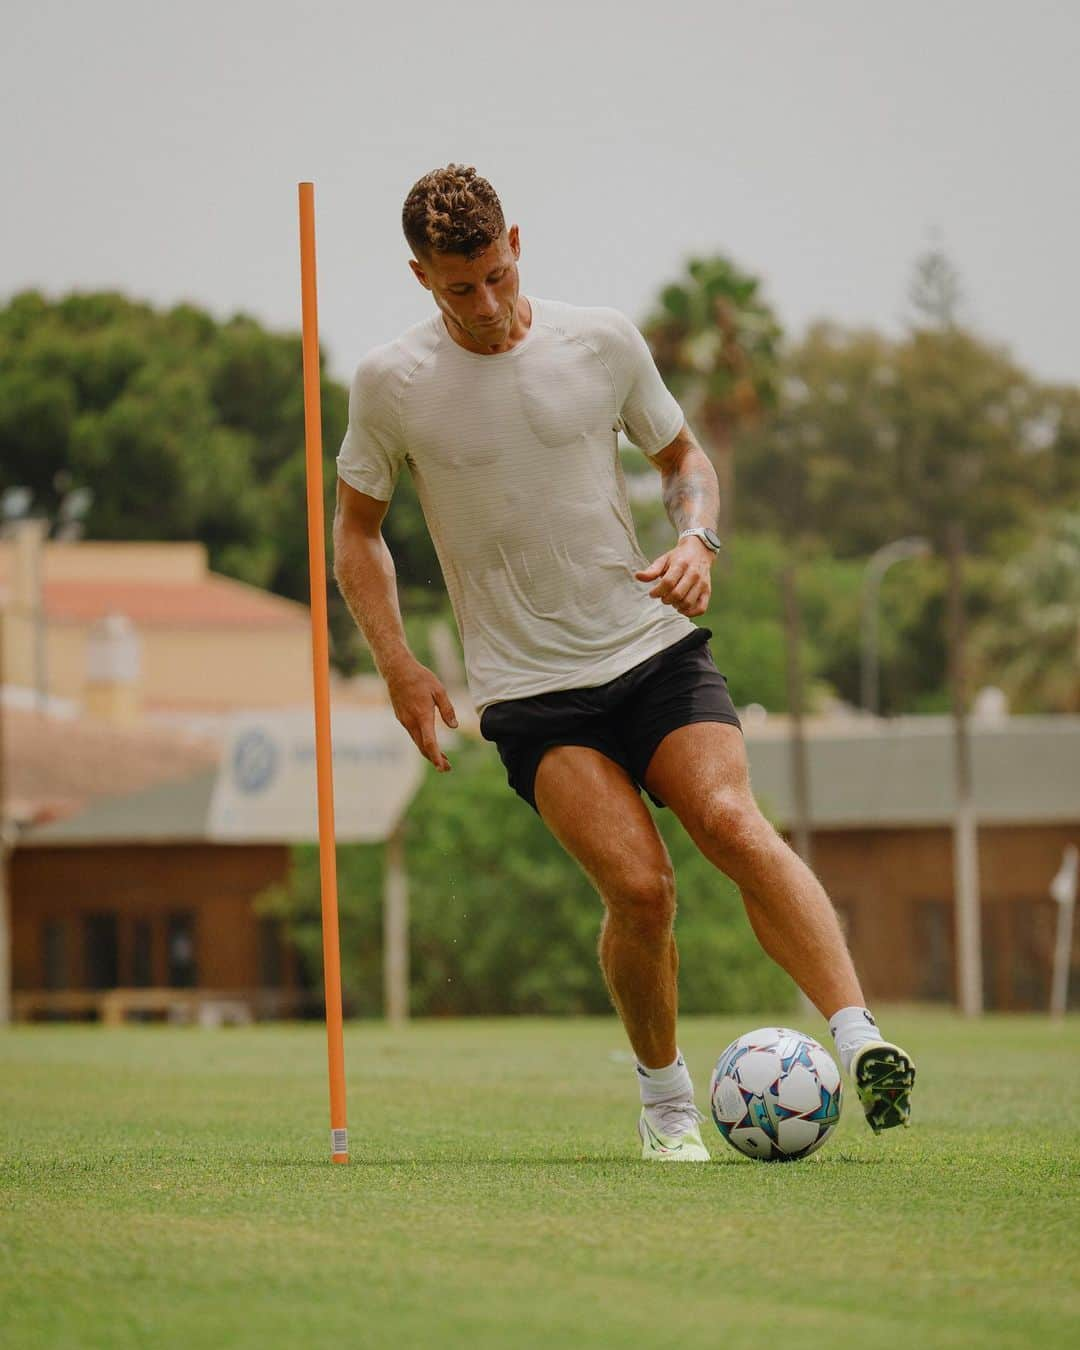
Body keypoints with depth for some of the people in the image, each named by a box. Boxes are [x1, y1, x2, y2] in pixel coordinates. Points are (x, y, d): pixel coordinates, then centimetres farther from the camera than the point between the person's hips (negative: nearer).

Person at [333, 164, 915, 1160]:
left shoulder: (603, 342, 2)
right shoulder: (392, 385, -2)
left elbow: (684, 455, 18)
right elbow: (357, 528, 11)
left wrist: (697, 540, -4)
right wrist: (400, 668, 0)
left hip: (655, 646, 1)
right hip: (527, 687, -1)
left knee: (730, 821, -24)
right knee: (639, 889, -18)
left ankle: (861, 1044, -31)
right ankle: (665, 1098, 5)